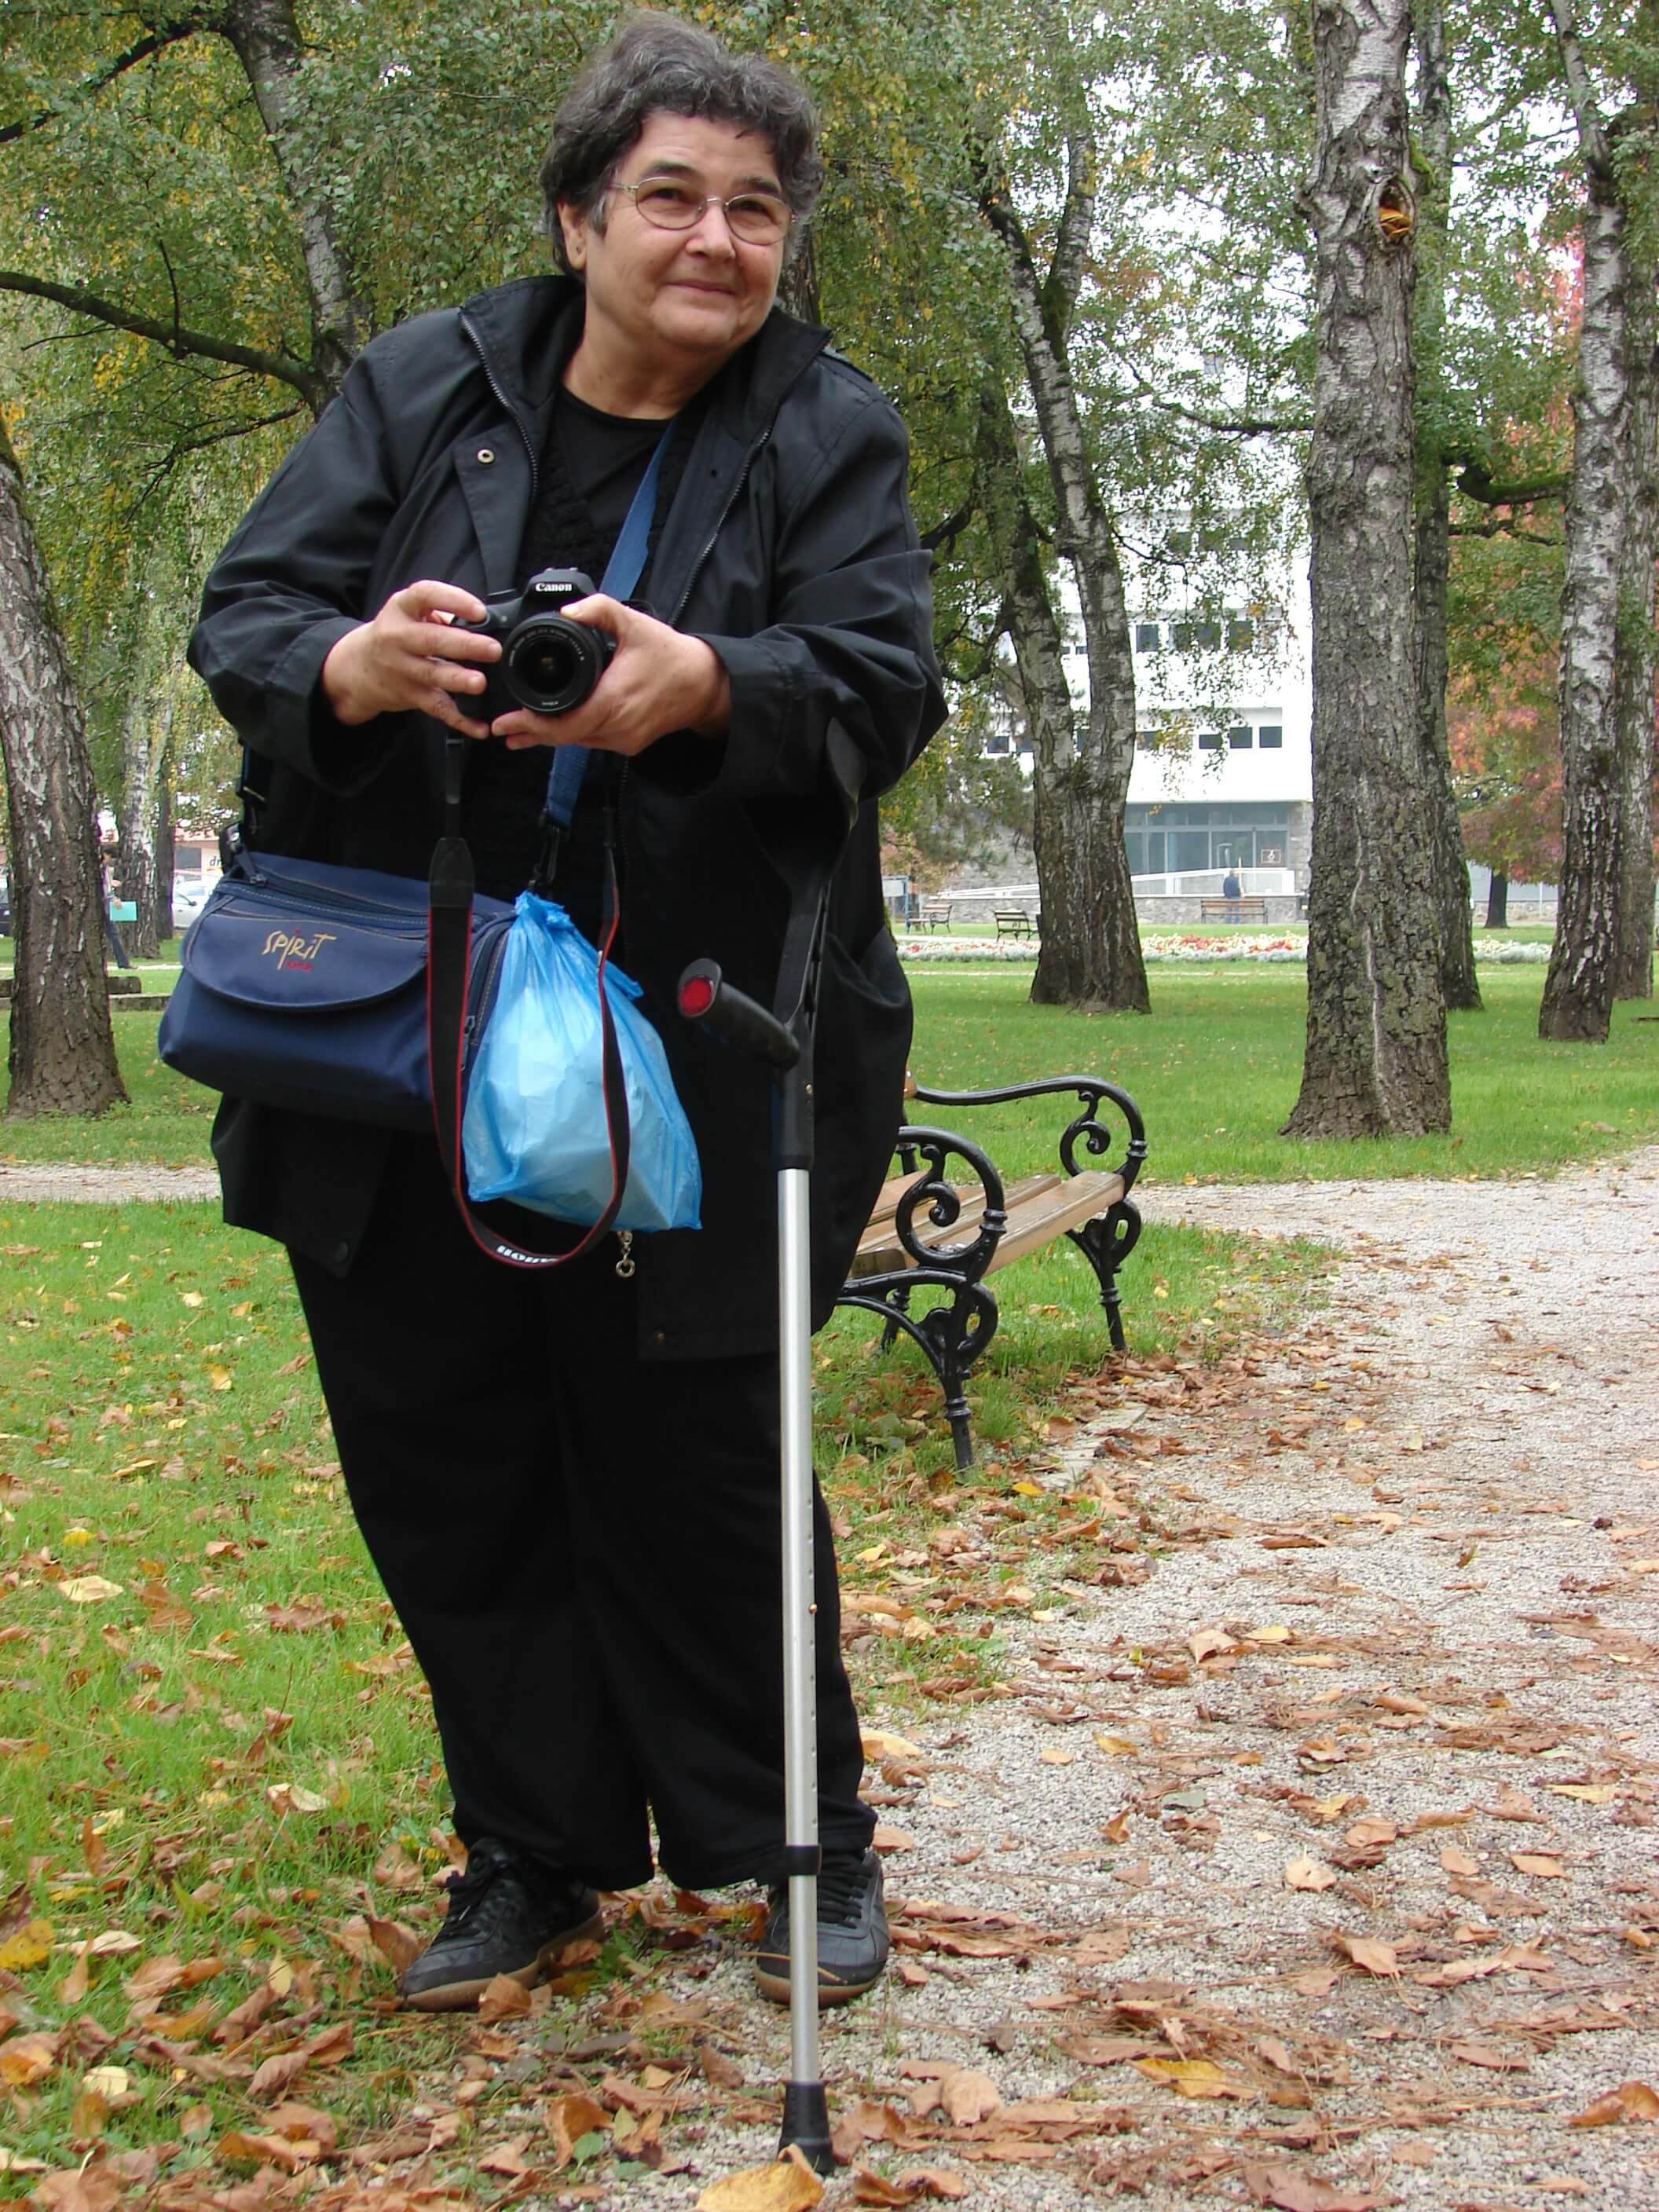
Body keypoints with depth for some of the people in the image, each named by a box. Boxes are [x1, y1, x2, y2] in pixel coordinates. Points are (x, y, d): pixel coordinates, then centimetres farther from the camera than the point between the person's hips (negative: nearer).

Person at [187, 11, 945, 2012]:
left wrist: (707, 687, -34)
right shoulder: (421, 387, 5)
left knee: (691, 1465, 2)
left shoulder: (827, 432, 1)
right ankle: (535, 1857, 28)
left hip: (688, 1071, -3)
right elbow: (243, 607, -1)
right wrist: (347, 667, -26)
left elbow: (889, 682, -11)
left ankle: (799, 1848, 24)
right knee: (435, 1464, 10)